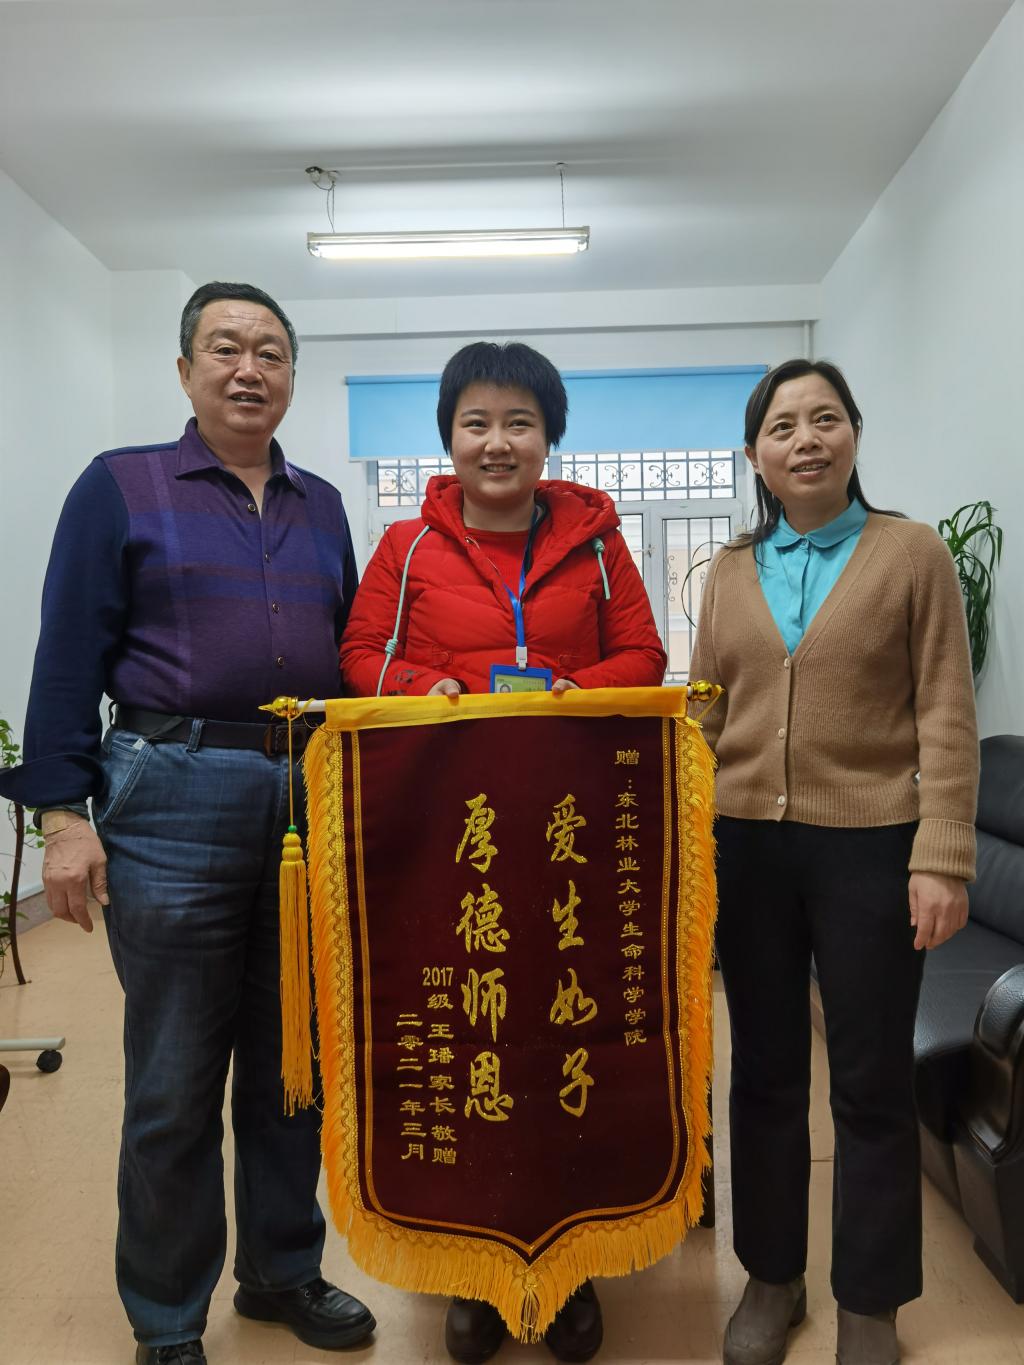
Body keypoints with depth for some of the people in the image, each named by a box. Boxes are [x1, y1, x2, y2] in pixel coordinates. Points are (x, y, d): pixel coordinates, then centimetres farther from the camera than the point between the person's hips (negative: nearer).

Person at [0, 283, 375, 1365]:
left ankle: (283, 1273, 35)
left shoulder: (321, 507, 14)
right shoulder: (121, 487, 3)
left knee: (293, 1062, 15)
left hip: (314, 799, 4)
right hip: (175, 802, -4)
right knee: (174, 1082, 7)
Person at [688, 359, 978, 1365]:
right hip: (747, 844, 3)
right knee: (763, 1072, 14)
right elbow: (701, 717, 10)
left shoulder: (911, 553, 0)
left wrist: (943, 858, -11)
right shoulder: (730, 572, 9)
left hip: (869, 844, -3)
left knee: (871, 1084, 9)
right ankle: (771, 1277, 34)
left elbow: (945, 718, -4)